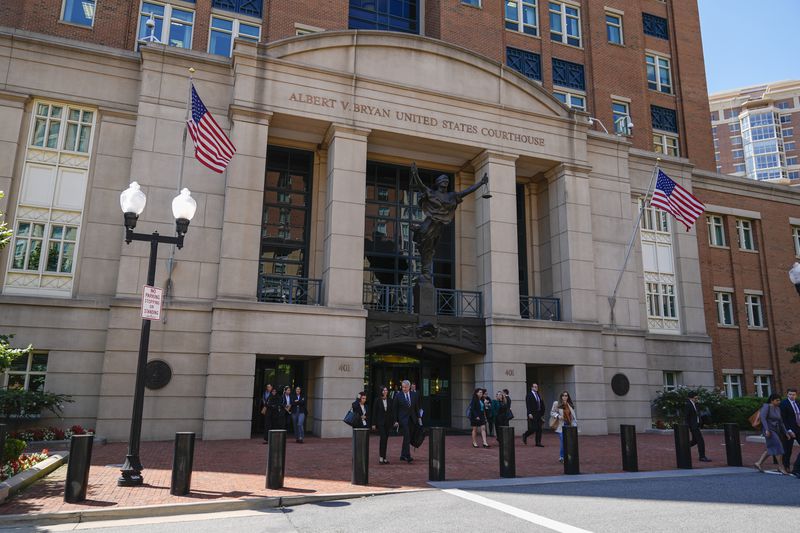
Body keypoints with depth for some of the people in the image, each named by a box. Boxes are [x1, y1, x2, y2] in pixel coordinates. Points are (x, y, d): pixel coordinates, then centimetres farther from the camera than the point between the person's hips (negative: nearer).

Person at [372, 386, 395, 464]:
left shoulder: (390, 400, 6)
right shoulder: (377, 400, -3)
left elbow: (392, 411, 8)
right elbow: (374, 412, -2)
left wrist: (393, 421, -1)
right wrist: (373, 423, -5)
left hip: (388, 422, 4)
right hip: (380, 422, -4)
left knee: (385, 440, 7)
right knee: (383, 438, -16)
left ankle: (384, 458, 14)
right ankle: (381, 457, -13)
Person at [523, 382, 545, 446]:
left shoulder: (538, 395, 15)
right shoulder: (529, 395, -6)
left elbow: (542, 404, 18)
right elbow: (528, 405, -13)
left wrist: (542, 412, 8)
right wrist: (529, 414, -20)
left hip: (539, 414, 7)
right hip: (533, 415, -7)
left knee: (539, 429, 5)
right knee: (534, 428, -9)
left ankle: (538, 442, 11)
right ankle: (525, 435, 16)